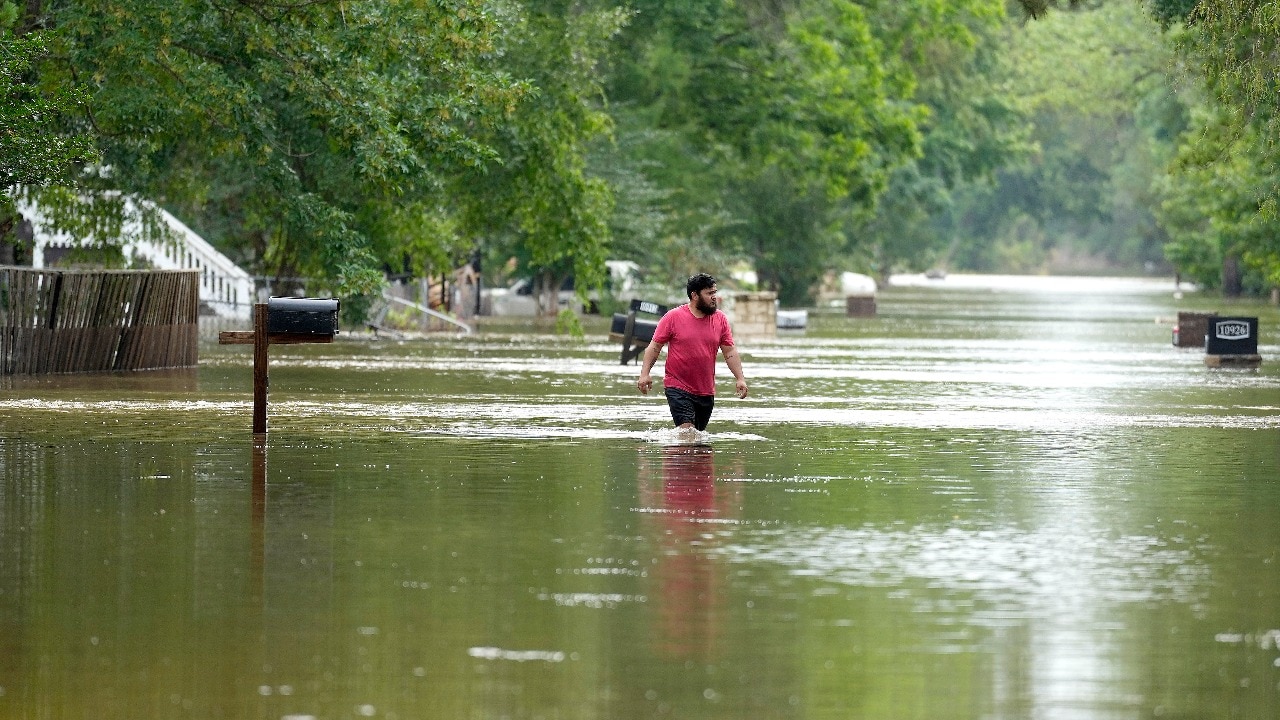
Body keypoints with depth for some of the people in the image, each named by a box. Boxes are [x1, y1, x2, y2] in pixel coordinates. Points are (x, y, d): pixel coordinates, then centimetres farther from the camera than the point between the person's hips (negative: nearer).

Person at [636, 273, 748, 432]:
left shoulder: (720, 319, 5)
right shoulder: (673, 317, -5)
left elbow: (730, 351, 8)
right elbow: (655, 347, -1)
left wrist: (740, 378, -2)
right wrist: (645, 374, -10)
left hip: (706, 391, 4)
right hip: (678, 387, -4)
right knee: (687, 430, -20)